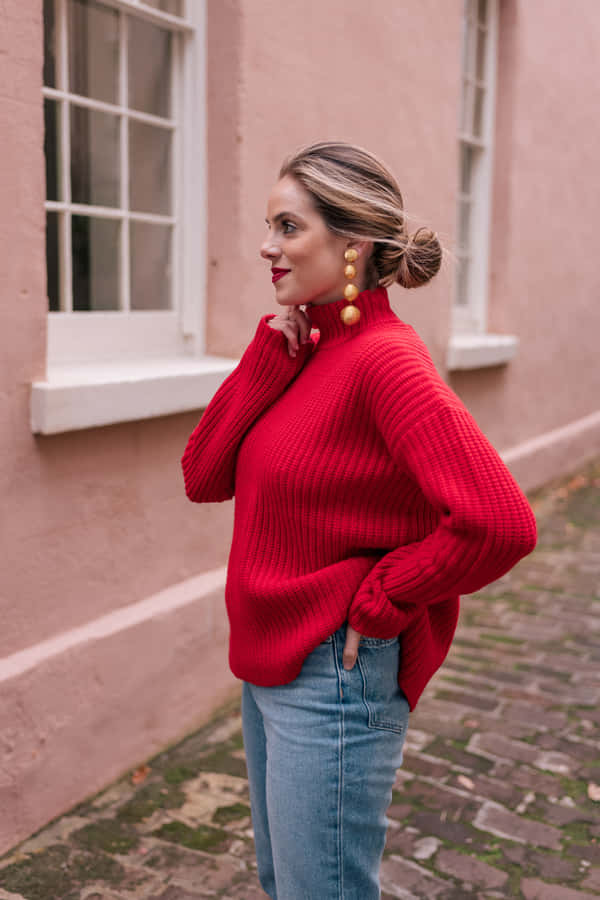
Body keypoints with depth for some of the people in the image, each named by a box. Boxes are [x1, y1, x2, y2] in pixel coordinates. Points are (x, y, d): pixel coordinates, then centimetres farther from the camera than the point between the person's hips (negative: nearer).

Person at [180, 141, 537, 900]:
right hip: (268, 665, 8)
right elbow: (203, 477, -1)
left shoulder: (384, 358, -20)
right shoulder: (304, 348, 4)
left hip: (333, 678, -8)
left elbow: (499, 523, -30)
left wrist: (378, 601, -18)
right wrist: (272, 353, -10)